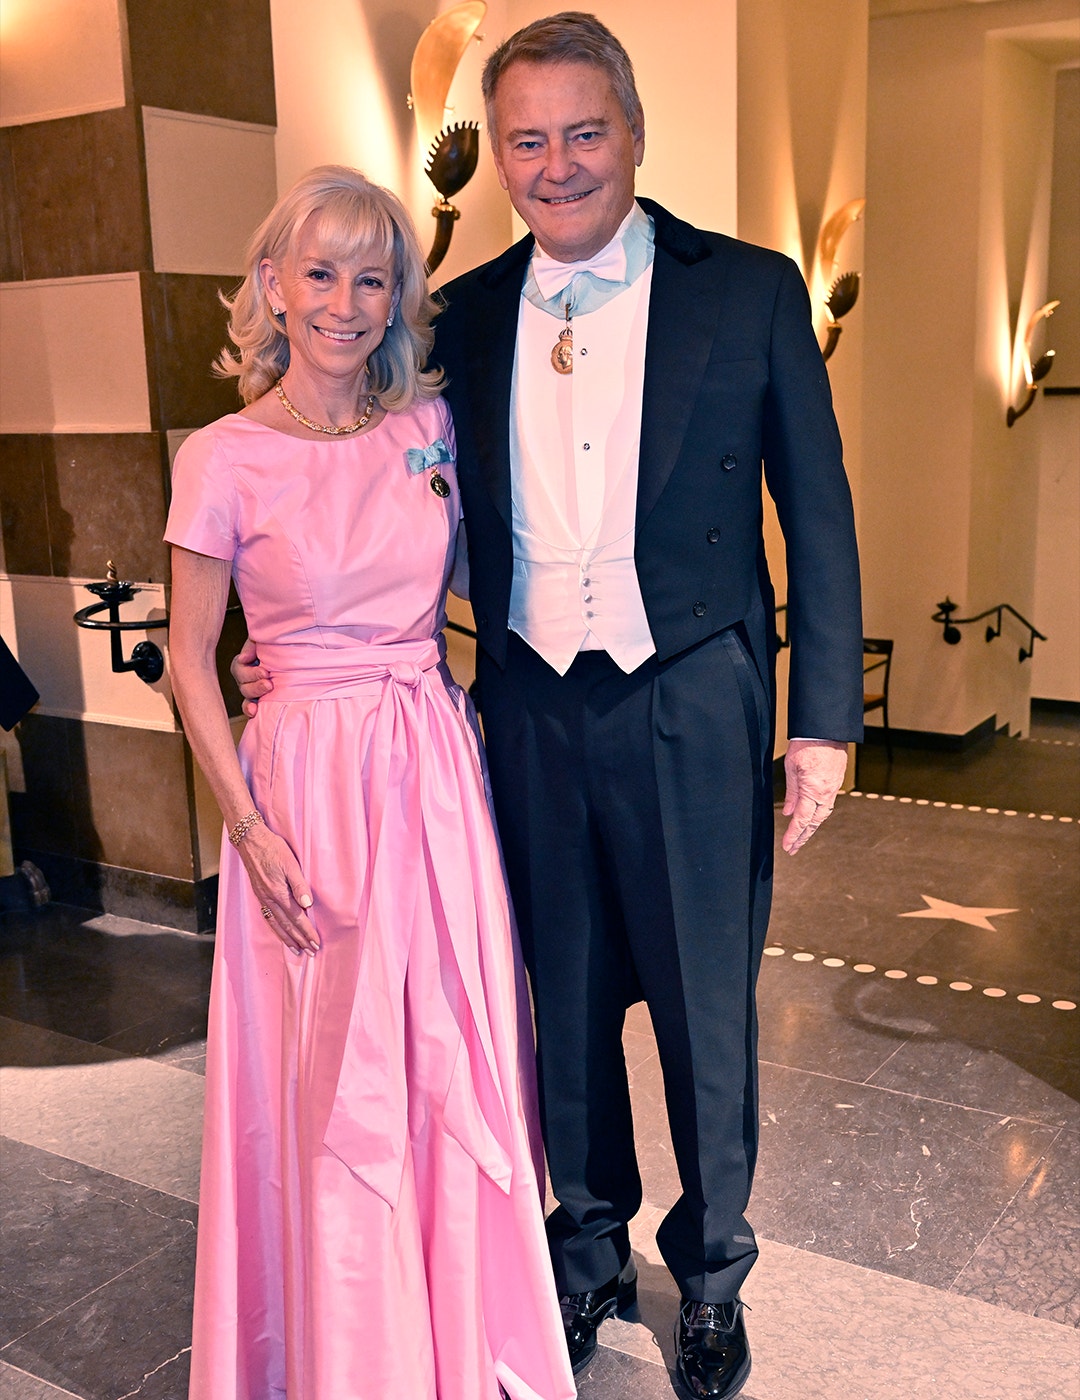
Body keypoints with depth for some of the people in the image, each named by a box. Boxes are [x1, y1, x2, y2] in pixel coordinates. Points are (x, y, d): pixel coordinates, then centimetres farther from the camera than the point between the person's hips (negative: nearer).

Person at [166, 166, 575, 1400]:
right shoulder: (224, 460, -8)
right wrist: (250, 828, -10)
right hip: (313, 784, -4)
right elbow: (190, 662, -4)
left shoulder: (429, 426, 3)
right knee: (334, 1083, 7)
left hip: (438, 771, 4)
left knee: (455, 1057, 13)